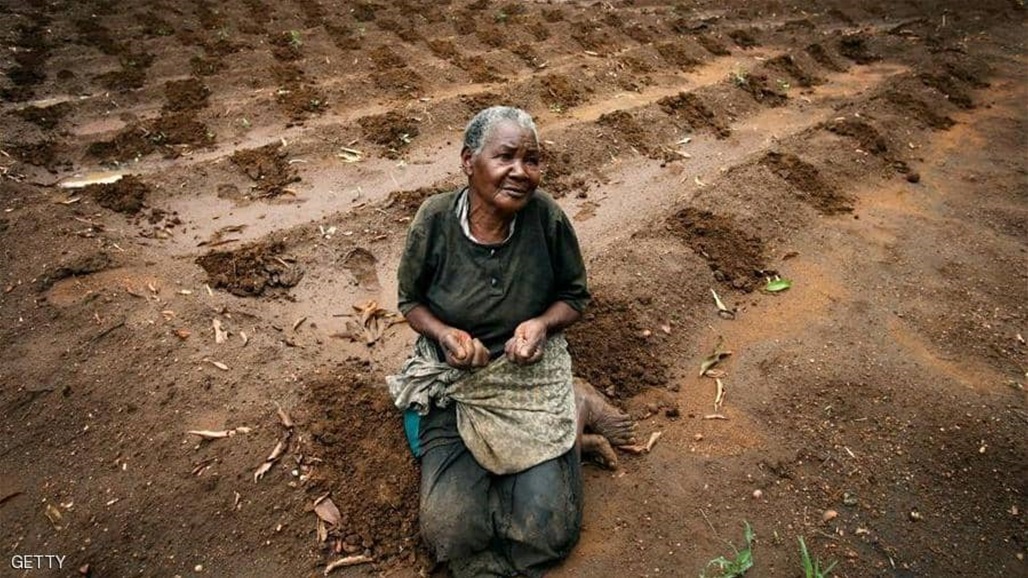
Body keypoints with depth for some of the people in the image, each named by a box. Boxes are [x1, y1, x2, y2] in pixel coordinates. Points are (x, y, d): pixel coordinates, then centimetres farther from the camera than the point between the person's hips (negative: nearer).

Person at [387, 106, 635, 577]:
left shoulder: (547, 217, -14)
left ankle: (574, 416, 16)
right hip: (452, 377, 1)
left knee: (548, 530, -9)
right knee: (450, 529, -13)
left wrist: (542, 323, -20)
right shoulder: (435, 221, -14)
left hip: (530, 374, 0)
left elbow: (575, 296, 1)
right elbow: (411, 301, 1)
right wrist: (444, 334, -19)